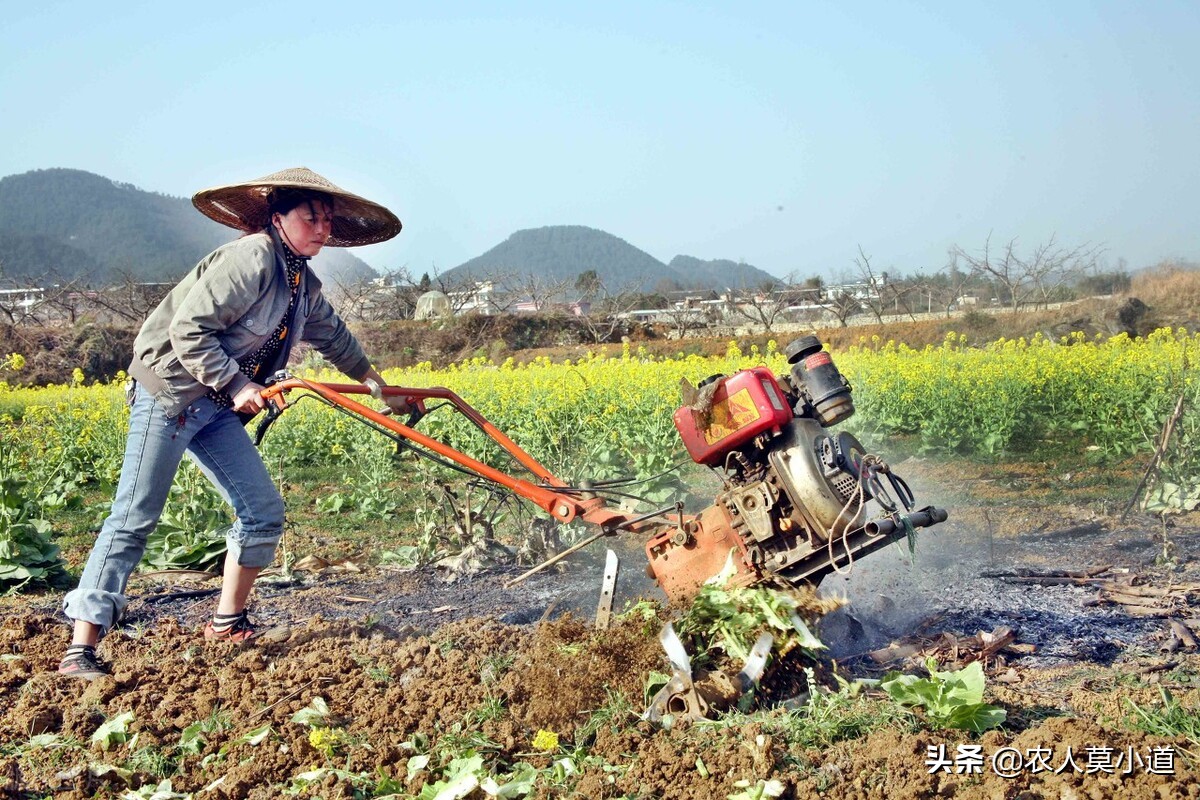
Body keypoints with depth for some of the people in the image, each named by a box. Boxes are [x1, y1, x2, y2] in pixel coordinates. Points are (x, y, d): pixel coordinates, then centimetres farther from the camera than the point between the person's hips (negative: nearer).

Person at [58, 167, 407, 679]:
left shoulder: (304, 285, 10)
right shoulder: (251, 259, -18)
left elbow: (335, 338, 28)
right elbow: (189, 330, -22)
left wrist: (379, 387, 36)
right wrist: (236, 385, -20)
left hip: (216, 407, 9)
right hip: (168, 392, -9)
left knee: (263, 511, 3)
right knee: (134, 519, -10)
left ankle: (227, 623, 20)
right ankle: (81, 648, -7)